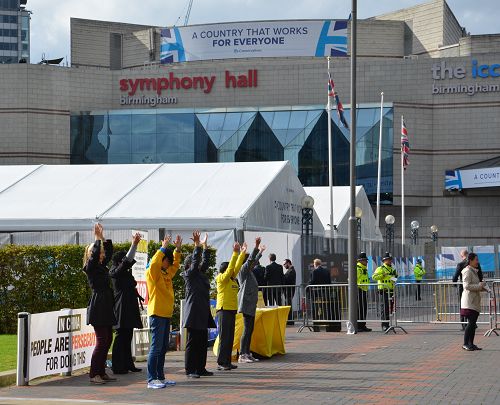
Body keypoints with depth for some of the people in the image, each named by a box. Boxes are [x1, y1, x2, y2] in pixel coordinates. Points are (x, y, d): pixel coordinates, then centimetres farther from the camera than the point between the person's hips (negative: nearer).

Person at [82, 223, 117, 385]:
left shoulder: (102, 266, 16)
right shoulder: (90, 267, -6)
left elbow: (109, 253, 20)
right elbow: (95, 254, -23)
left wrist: (104, 237, 12)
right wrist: (98, 238, -17)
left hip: (106, 307, 9)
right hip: (98, 307, -9)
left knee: (107, 340, 9)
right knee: (101, 340, -11)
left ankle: (102, 372, 14)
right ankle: (94, 374, -8)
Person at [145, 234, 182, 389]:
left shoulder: (167, 273, 16)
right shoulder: (153, 272, -8)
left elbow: (176, 265, 32)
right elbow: (154, 263, -29)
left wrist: (177, 249, 21)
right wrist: (163, 248, -24)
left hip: (166, 314, 9)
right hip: (157, 314, -9)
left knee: (163, 348, 12)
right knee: (156, 347, -12)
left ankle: (160, 377, 18)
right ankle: (151, 379, -12)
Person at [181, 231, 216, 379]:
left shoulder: (201, 274, 16)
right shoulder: (189, 274, -5)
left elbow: (205, 261, 17)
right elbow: (195, 262, -16)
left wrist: (205, 245, 14)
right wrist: (197, 245, -19)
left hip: (203, 313, 8)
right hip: (193, 313, -8)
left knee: (203, 342, 10)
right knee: (192, 342, -5)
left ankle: (201, 368, 17)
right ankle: (190, 370, -2)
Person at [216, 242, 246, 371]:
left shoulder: (232, 278, 13)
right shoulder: (221, 278, -8)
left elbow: (237, 267, 12)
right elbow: (230, 268, -19)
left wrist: (242, 253, 6)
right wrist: (235, 253, -21)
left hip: (232, 310, 8)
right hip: (224, 309, -8)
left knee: (230, 337, 9)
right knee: (224, 337, -7)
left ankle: (227, 361, 13)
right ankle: (221, 363, -5)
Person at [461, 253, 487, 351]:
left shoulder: (474, 271, 19)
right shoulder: (467, 271, -12)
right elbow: (466, 286, -20)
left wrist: (482, 287, 11)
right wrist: (479, 286, -17)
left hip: (474, 301, 10)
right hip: (469, 301, -10)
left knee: (473, 323, 9)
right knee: (471, 322, -11)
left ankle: (471, 344, 12)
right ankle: (465, 344, -7)